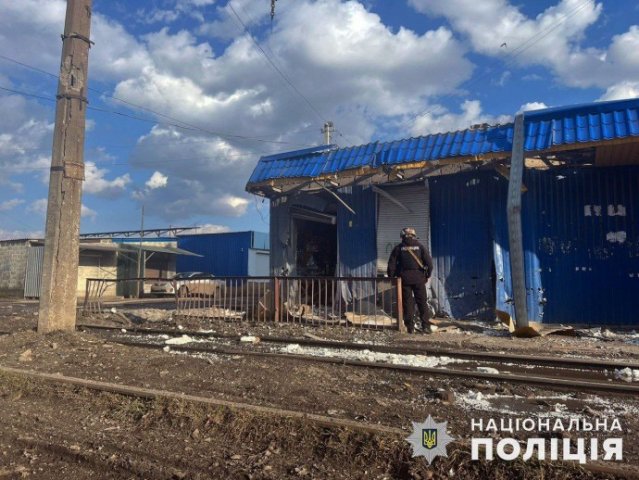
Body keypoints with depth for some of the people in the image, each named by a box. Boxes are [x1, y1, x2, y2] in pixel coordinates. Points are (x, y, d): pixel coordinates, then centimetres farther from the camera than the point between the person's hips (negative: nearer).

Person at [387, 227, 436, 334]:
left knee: (407, 302, 7)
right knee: (422, 302, 7)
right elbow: (429, 262, -4)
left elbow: (391, 264, -1)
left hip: (404, 279, 0)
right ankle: (426, 326, 6)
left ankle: (410, 327, 8)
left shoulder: (399, 248, 1)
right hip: (419, 278, 0)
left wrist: (391, 277, 10)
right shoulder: (420, 246, 1)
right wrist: (428, 274, 8)